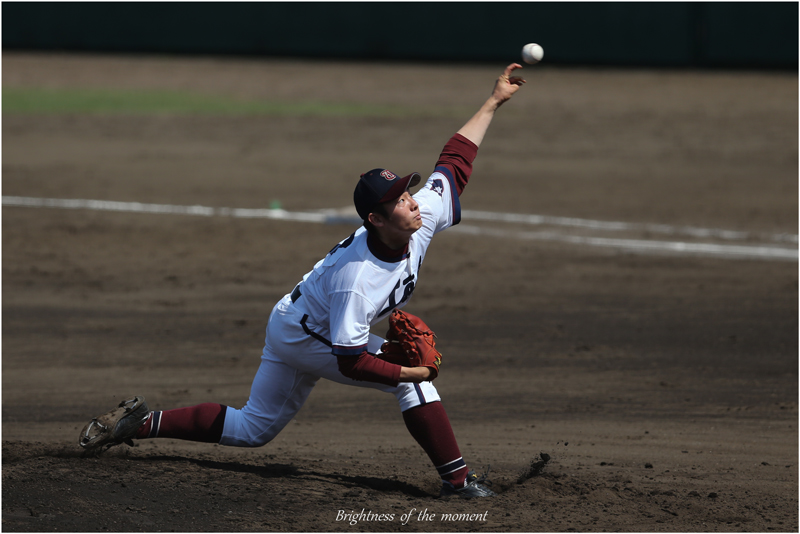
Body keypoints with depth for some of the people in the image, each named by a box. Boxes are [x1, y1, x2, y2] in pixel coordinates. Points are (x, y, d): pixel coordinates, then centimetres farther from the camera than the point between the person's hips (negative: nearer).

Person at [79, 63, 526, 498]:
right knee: (415, 375, -18)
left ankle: (143, 422, 21)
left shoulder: (423, 216, -19)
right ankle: (457, 479, -11)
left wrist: (494, 102, -7)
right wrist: (410, 372, -31)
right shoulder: (353, 278, -39)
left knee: (252, 430, 19)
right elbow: (352, 362, -33)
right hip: (305, 337, -8)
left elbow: (454, 162, -6)